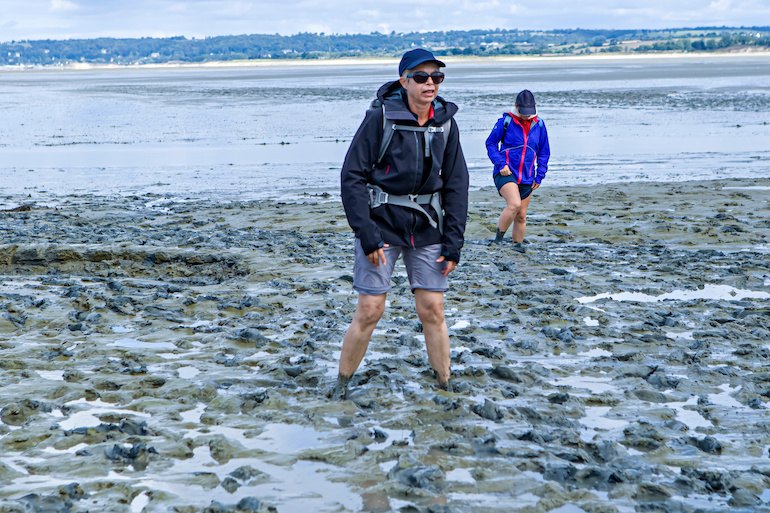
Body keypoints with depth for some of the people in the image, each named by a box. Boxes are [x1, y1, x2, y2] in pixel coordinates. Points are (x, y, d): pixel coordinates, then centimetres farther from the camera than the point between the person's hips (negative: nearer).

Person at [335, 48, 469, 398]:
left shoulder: (446, 123, 1)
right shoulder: (381, 118, -12)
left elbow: (456, 184, 6)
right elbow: (352, 176, -11)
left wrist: (453, 241, 0)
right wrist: (365, 234, -15)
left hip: (426, 228, 4)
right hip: (381, 226, -3)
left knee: (432, 310, 3)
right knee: (369, 311, -2)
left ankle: (445, 386, 17)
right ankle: (341, 385, 16)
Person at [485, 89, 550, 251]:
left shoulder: (539, 125, 7)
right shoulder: (506, 121, -3)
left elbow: (544, 152, 15)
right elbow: (491, 143, 1)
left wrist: (539, 176, 8)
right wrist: (500, 164, -12)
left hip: (527, 177, 4)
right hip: (506, 173, -4)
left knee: (521, 216, 9)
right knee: (514, 204, -26)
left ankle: (517, 244, 25)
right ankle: (499, 235, -10)